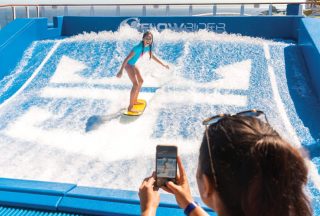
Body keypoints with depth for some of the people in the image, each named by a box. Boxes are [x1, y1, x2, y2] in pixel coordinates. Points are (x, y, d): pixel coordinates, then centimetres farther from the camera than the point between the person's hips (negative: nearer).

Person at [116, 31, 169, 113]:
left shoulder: (148, 47, -5)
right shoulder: (138, 47, -31)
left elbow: (152, 56, 13)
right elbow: (127, 58, -30)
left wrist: (163, 65, 18)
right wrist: (121, 71, -32)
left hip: (133, 65, 10)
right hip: (128, 65, -9)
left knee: (141, 81, 20)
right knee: (135, 84, -17)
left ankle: (135, 100, 37)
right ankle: (130, 107, -12)